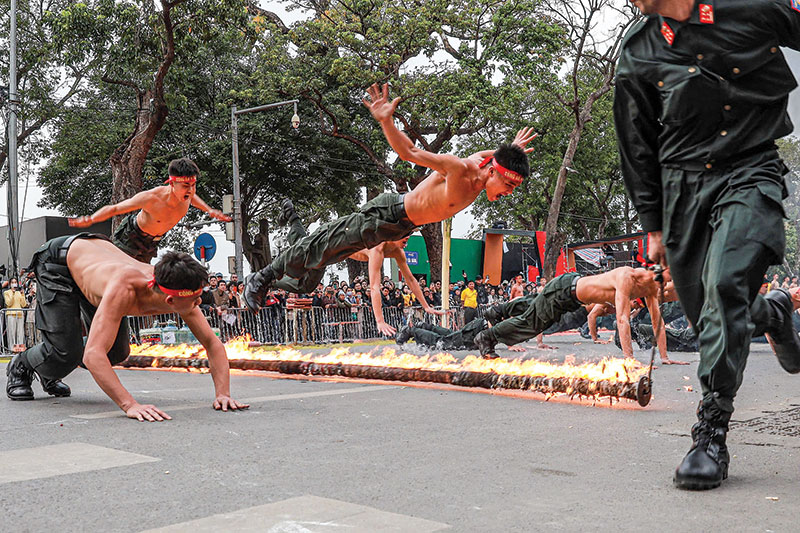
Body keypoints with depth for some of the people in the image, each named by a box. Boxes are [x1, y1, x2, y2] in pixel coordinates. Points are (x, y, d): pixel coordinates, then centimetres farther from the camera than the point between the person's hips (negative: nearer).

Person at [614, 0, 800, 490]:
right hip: (683, 184, 4)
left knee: (726, 284, -23)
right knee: (705, 310, 3)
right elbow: (638, 150, 10)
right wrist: (653, 225, 11)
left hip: (751, 173, -3)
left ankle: (712, 434, -17)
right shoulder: (637, 56, 5)